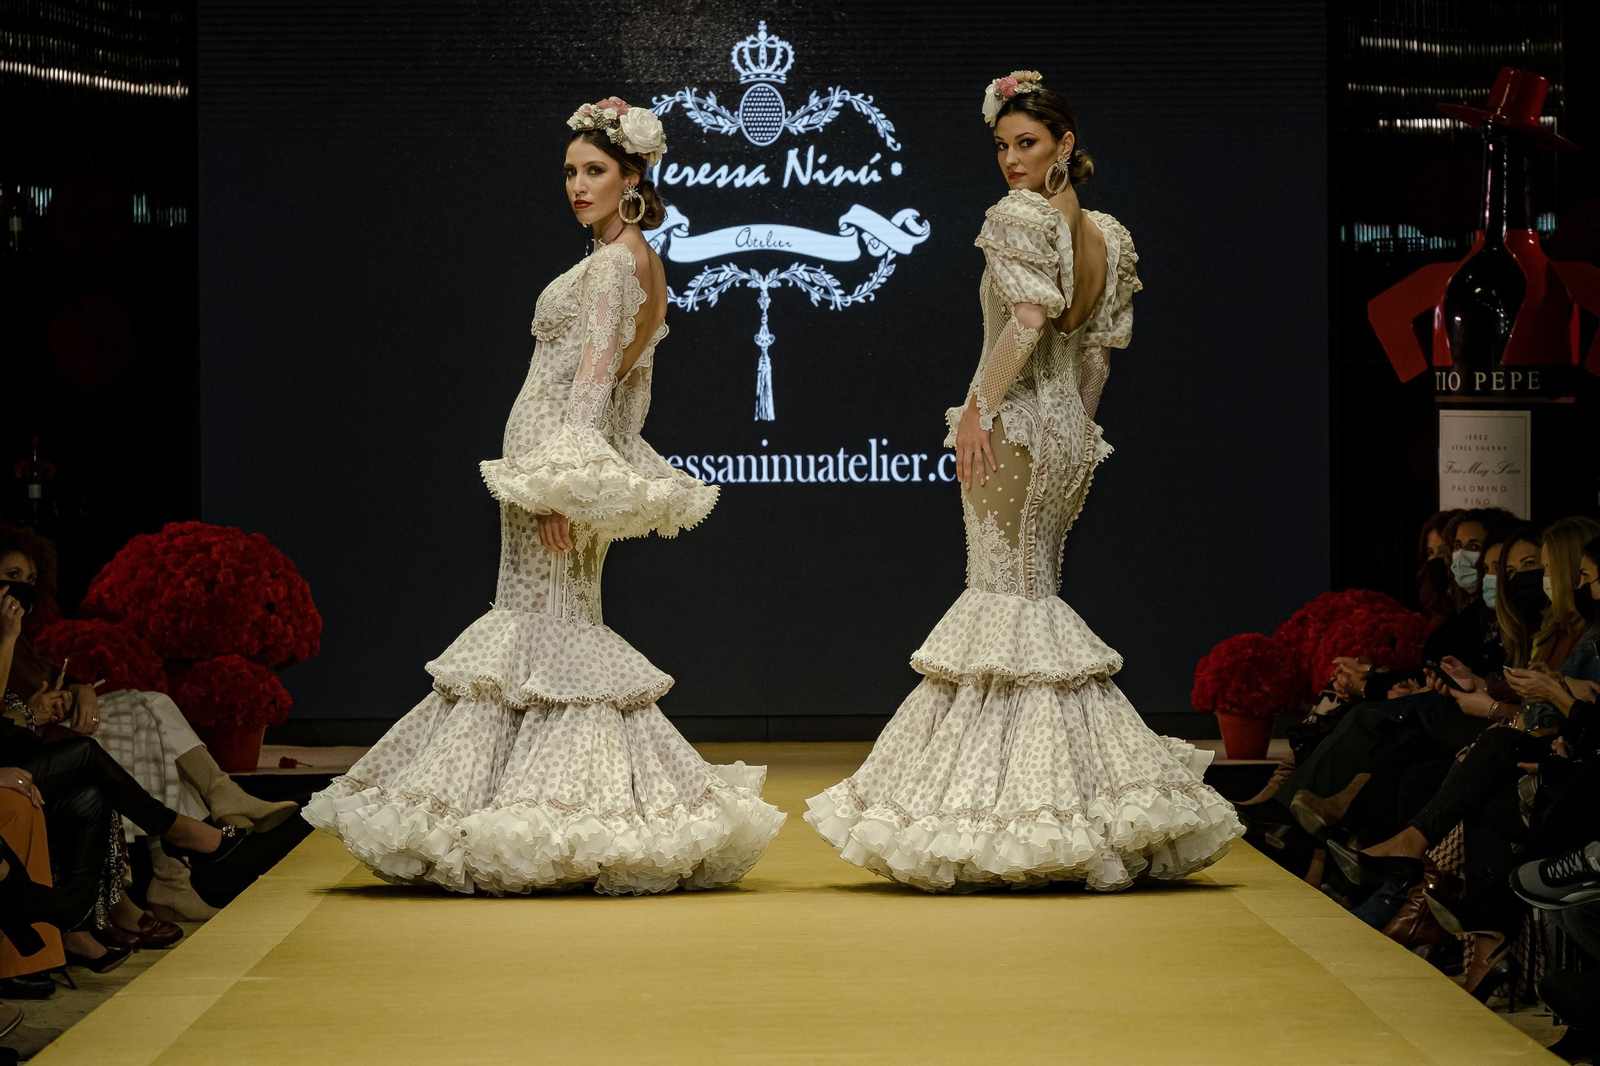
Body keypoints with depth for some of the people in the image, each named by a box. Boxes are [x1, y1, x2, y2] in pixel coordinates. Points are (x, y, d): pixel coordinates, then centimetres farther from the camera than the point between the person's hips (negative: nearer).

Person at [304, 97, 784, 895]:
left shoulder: (611, 264, -13)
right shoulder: (640, 263, 16)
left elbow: (593, 378, -20)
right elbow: (632, 387, 19)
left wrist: (563, 481, -24)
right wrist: (615, 479, 22)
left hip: (561, 445, -10)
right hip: (600, 453, 10)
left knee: (553, 633, -6)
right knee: (548, 624, 11)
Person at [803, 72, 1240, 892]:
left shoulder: (1018, 217, -10)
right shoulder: (1109, 236, 13)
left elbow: (1027, 319, -23)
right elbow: (1100, 349, 15)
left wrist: (978, 407, -24)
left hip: (1015, 424, -8)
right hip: (1070, 432, 8)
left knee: (1010, 597, -5)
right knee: (1027, 593, 13)